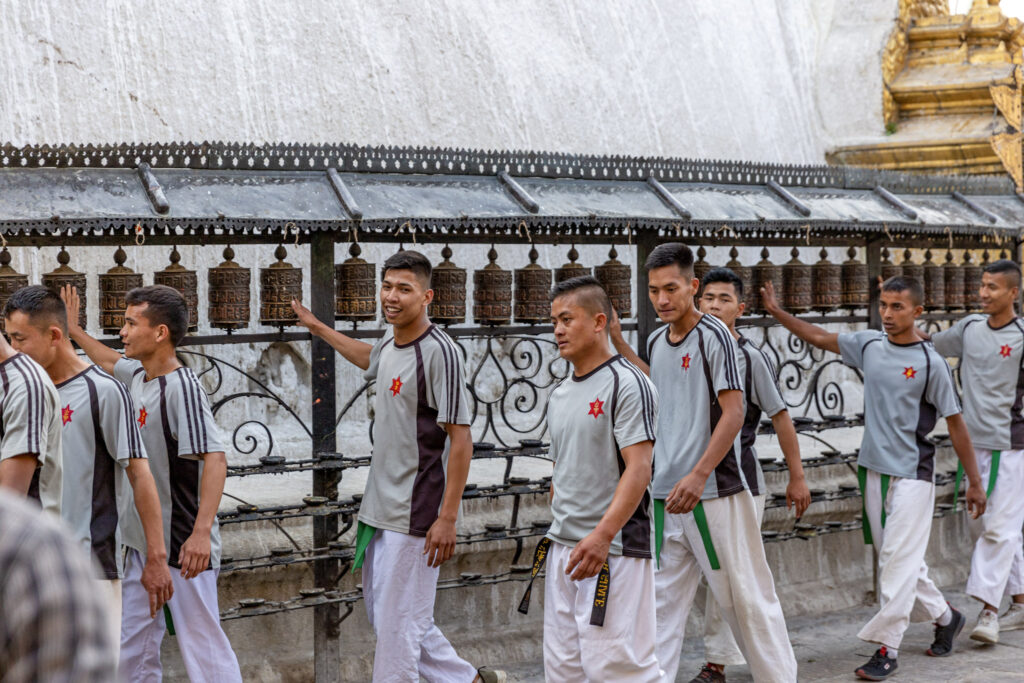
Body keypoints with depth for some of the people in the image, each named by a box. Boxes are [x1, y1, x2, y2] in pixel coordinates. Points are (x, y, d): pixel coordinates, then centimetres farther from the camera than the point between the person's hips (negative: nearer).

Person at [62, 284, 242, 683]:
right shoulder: (137, 374, 7)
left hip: (183, 545, -9)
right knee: (133, 647, 15)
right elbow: (109, 362, 34)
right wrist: (73, 330, 43)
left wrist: (202, 532, -37)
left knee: (202, 643, -6)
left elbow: (215, 459, -29)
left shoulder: (182, 386, -19)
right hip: (142, 540, 9)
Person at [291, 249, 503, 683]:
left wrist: (447, 518, -21)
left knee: (399, 624, -3)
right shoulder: (390, 342, 9)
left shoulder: (439, 351, -16)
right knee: (381, 613, 16)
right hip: (380, 507, 9)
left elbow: (460, 439, -18)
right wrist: (317, 328, 43)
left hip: (415, 513, -9)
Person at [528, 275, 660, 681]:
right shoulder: (560, 395, 16)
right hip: (563, 549, 8)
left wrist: (602, 535, -28)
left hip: (614, 552, -8)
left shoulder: (626, 383, -10)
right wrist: (557, 533, 18)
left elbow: (638, 469, -18)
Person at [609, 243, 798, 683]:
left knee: (743, 594, 1)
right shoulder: (656, 341, 10)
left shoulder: (713, 336, -10)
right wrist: (618, 343, 22)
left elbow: (733, 413, -14)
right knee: (661, 601, 6)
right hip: (664, 496, 6)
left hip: (714, 493, -6)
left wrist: (698, 475, -21)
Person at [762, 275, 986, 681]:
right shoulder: (868, 345, 4)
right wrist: (777, 312, 5)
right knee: (900, 560, 14)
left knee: (899, 561, -9)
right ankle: (944, 617, 34)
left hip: (912, 475, -6)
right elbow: (819, 337, 14)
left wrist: (974, 481, -5)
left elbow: (955, 423, -6)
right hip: (874, 470, 6)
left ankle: (886, 649, -7)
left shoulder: (930, 362, -10)